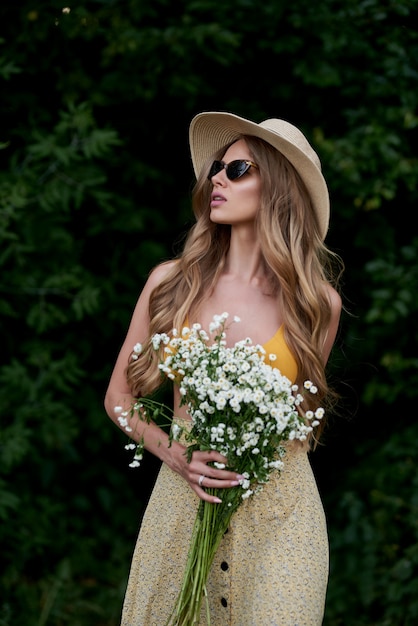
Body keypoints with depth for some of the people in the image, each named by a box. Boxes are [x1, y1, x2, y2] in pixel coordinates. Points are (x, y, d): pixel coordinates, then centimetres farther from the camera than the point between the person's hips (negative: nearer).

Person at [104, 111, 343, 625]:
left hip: (279, 511, -1)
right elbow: (119, 395, 8)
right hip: (180, 500, 1)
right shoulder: (170, 282, 1)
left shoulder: (317, 302, -1)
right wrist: (173, 454, -8)